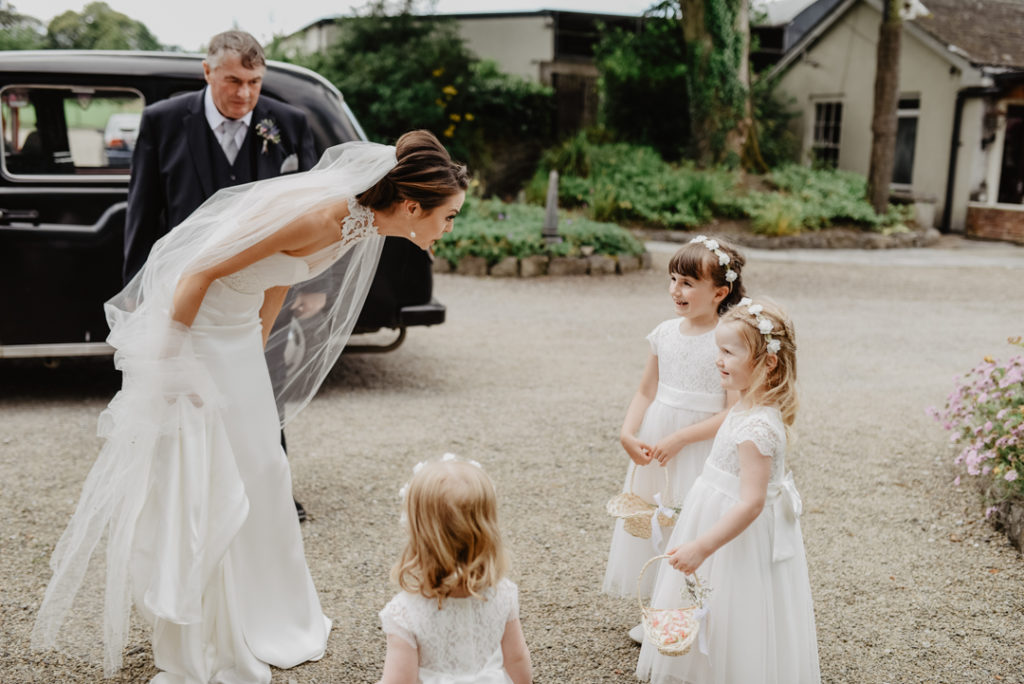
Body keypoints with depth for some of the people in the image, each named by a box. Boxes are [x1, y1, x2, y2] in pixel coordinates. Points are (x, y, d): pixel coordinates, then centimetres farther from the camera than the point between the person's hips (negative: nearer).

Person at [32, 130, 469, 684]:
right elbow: (200, 272, -26)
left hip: (236, 335, 9)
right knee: (196, 488, -1)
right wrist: (169, 364, -19)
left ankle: (261, 630, 30)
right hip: (189, 327, -8)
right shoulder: (323, 213, -30)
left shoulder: (362, 220, -4)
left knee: (258, 477, 14)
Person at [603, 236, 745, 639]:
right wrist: (628, 433, -8)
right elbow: (646, 393, 8)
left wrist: (678, 439, -21)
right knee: (653, 526, 15)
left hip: (700, 451, -6)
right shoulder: (666, 333, 3)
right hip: (654, 447, 6)